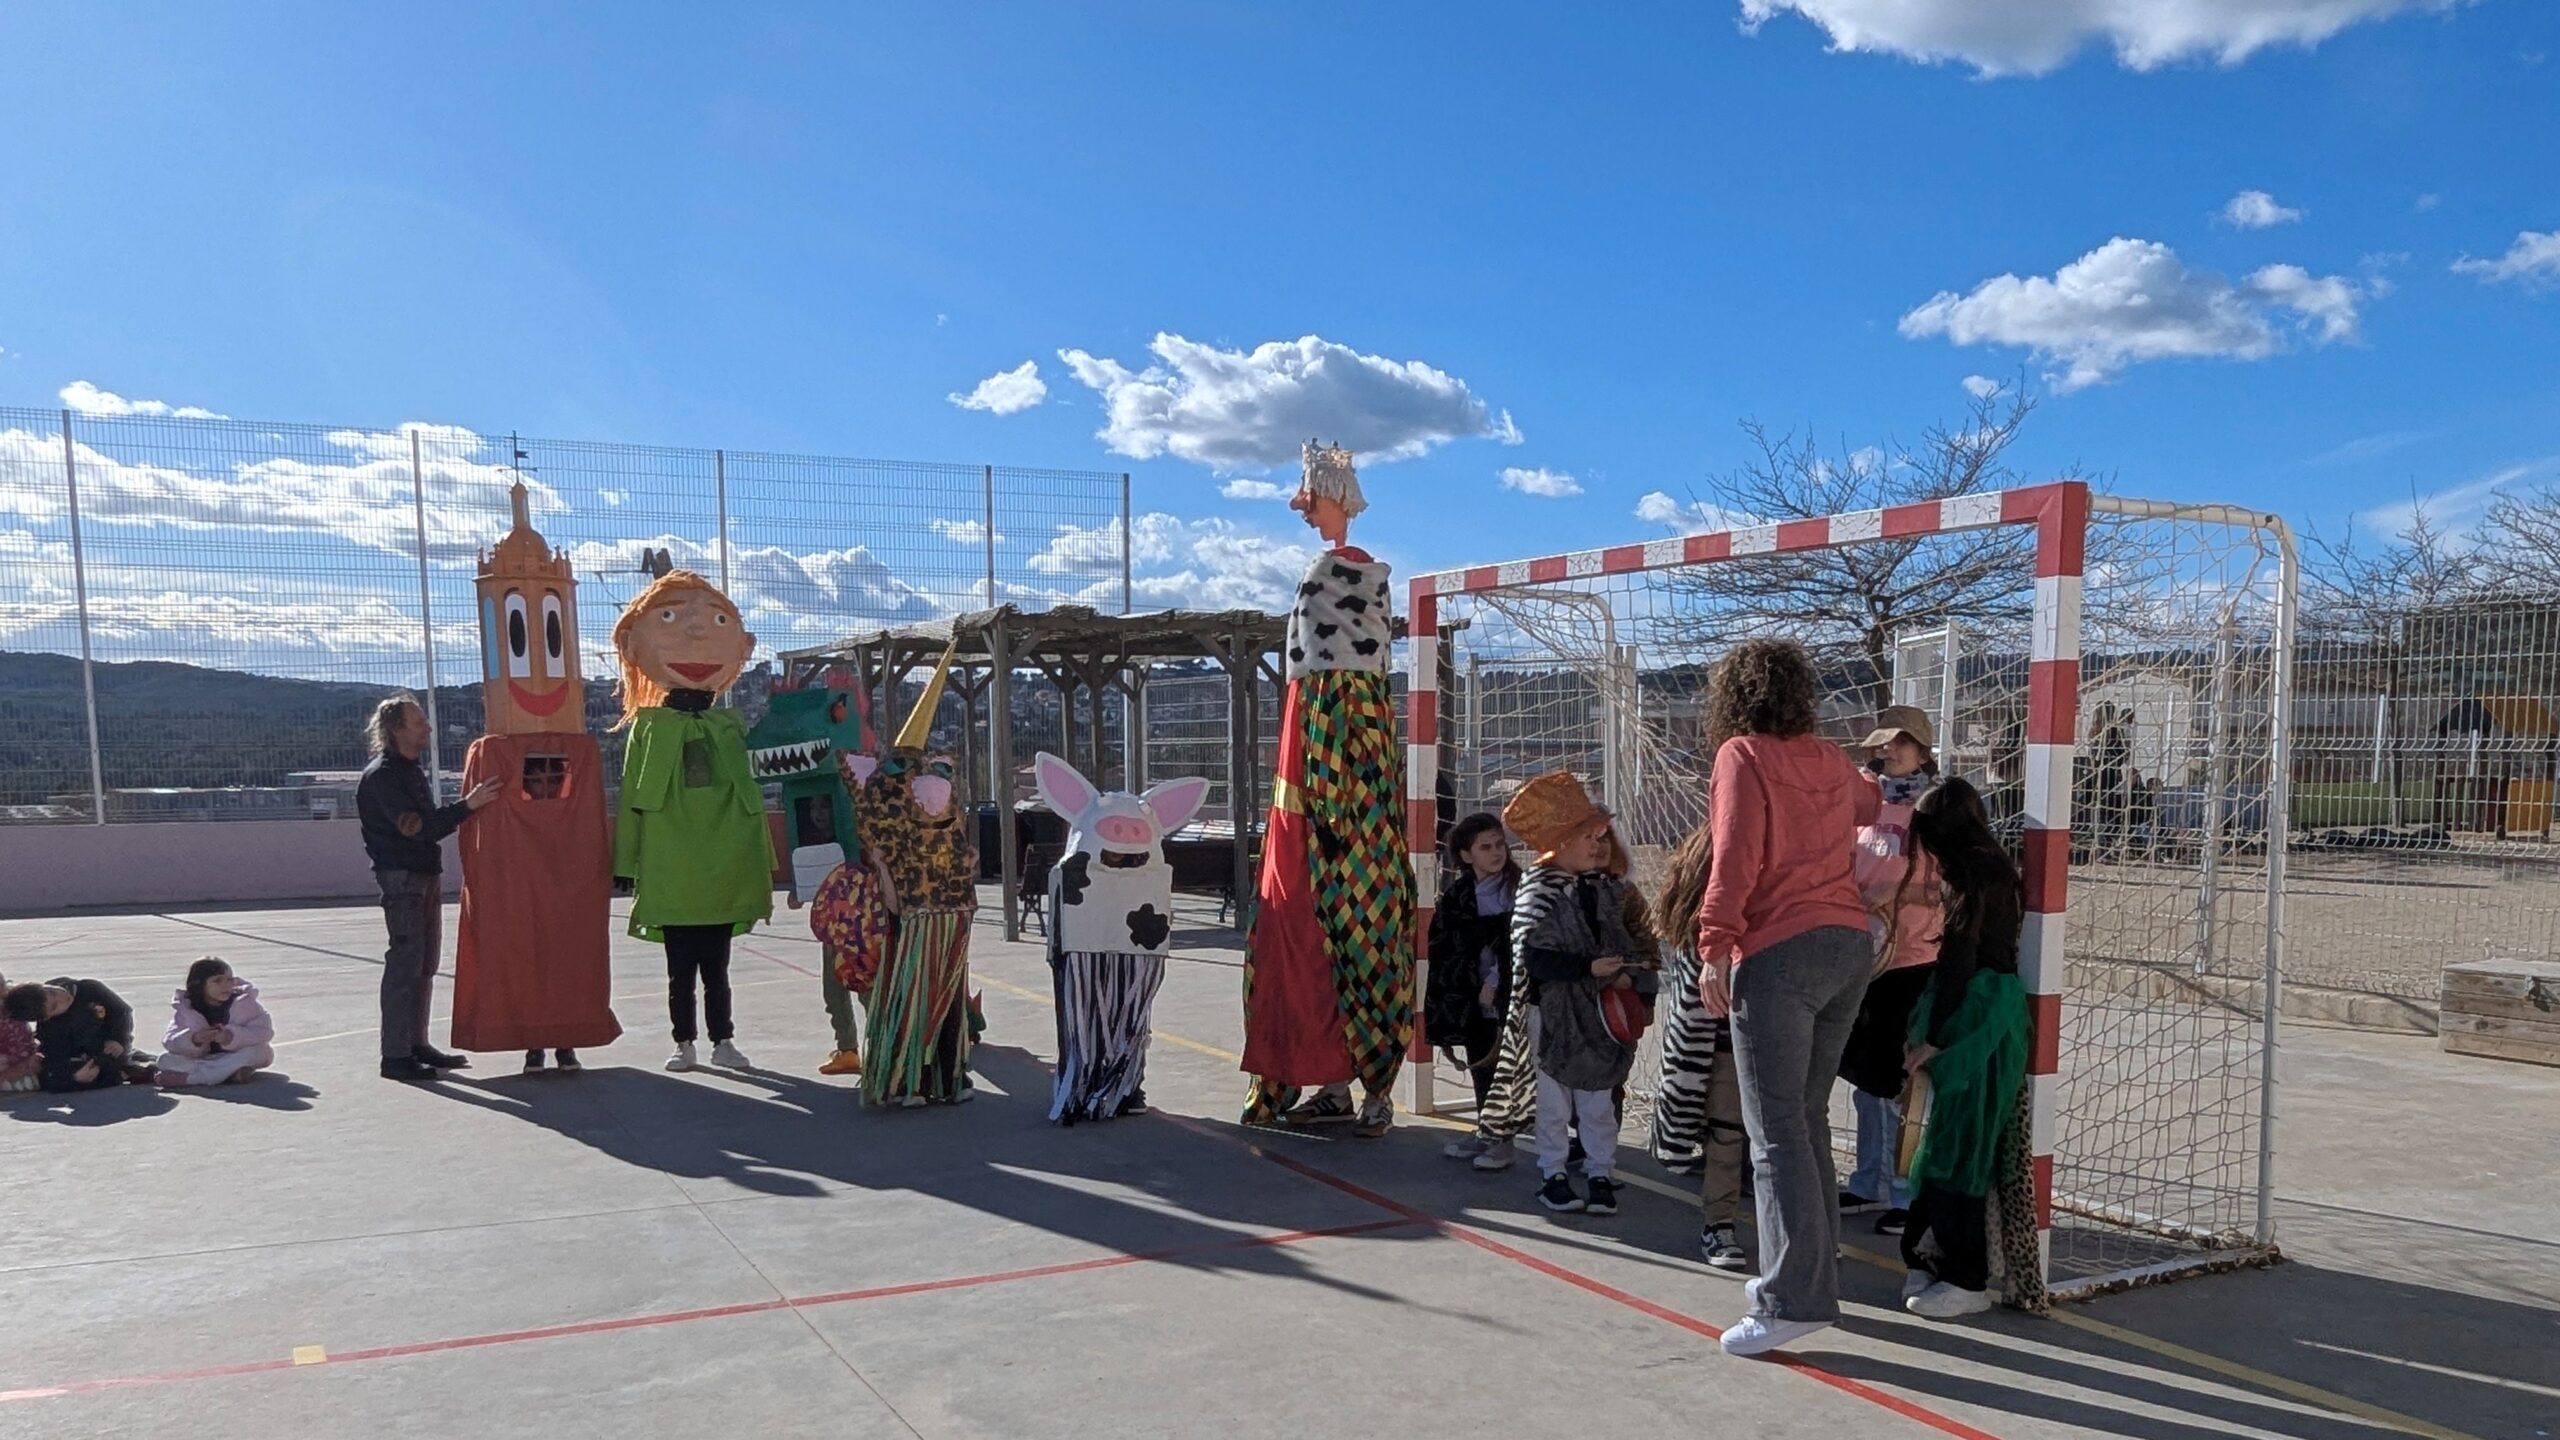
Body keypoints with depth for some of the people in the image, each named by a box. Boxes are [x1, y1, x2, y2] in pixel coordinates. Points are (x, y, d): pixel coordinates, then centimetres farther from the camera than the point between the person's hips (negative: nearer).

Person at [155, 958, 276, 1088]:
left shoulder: (244, 1001, -9)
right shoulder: (185, 1007, -4)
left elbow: (264, 1031, -18)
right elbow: (170, 1041, -13)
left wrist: (232, 1037, -35)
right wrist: (194, 1039, -36)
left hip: (235, 1056, -2)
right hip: (202, 1058, 2)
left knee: (257, 1051, -32)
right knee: (166, 1060, -20)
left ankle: (185, 1078, -31)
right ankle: (230, 1073, -32)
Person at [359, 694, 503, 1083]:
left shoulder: (412, 772, 19)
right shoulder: (381, 775, -12)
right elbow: (413, 826, -24)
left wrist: (463, 809, 10)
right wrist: (466, 806, -30)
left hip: (427, 875, 9)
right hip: (402, 878, -9)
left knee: (425, 964, 12)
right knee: (405, 962, -10)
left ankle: (416, 1044, 19)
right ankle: (395, 1055, -7)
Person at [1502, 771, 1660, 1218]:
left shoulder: (1612, 888, 5)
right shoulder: (1540, 890, -11)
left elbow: (1641, 942, 12)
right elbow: (1532, 957, -17)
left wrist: (1633, 977, -8)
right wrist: (1589, 968, -21)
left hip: (1604, 1010, 4)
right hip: (1553, 1010, -4)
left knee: (1599, 1097, 12)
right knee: (1554, 1099, 7)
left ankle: (1600, 1174, 21)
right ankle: (1553, 1174, 18)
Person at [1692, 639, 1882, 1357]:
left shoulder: (1743, 755, -5)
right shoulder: (1830, 760, 15)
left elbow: (1736, 859, -14)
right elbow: (1870, 806, 37)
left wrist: (1715, 948, -15)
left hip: (1778, 953, -8)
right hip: (1850, 945, 8)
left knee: (1777, 1131, -5)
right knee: (1808, 1119, 17)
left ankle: (1795, 1300, -6)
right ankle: (1813, 1272, 25)